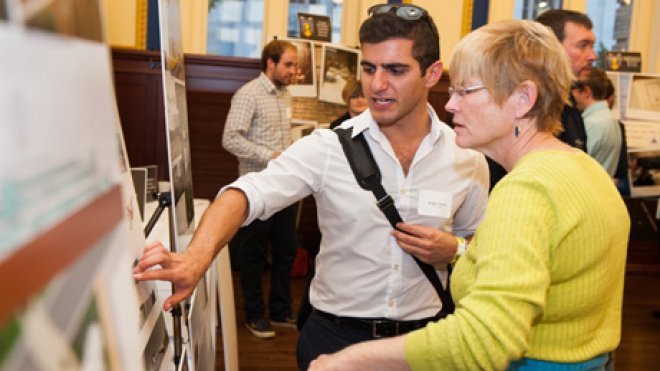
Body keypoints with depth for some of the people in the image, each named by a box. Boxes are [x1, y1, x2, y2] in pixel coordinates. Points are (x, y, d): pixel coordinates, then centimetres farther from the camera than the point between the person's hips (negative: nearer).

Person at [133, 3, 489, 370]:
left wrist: (452, 249, -12)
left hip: (420, 339, 3)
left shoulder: (467, 159, -4)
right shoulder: (328, 147, -12)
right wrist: (198, 254, -43)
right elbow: (248, 193, -26)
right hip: (334, 335, -2)